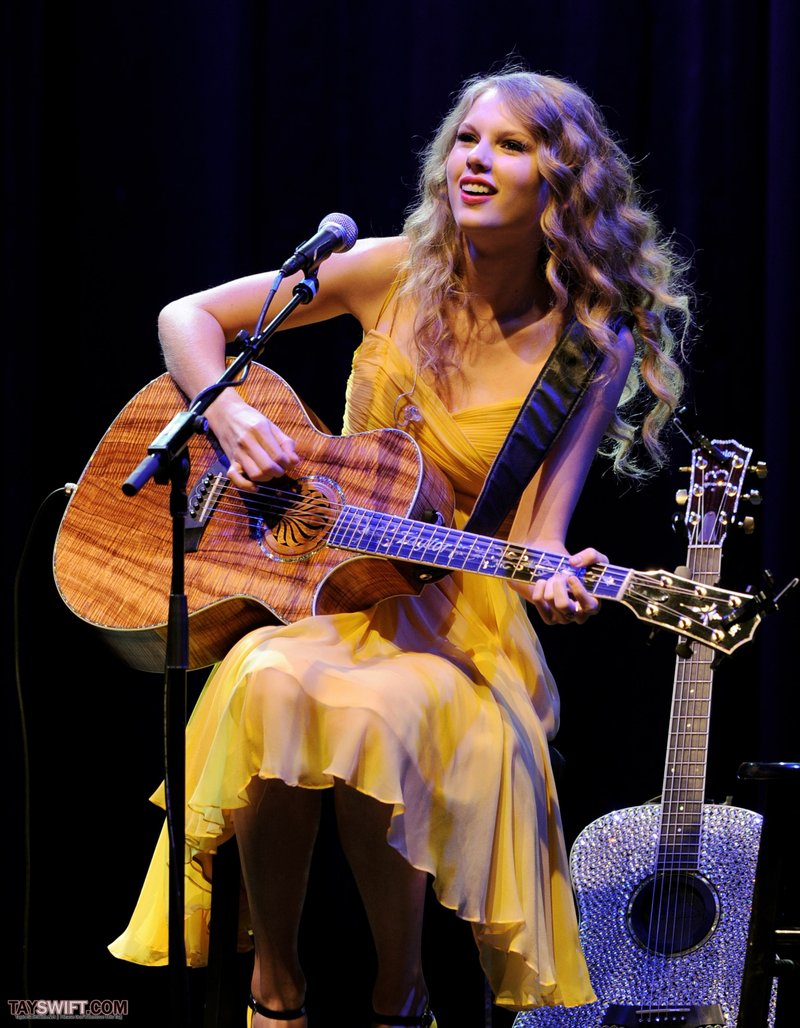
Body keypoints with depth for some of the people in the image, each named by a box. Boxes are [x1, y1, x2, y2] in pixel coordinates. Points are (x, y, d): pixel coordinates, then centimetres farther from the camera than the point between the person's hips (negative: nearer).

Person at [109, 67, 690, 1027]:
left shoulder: (595, 347, -3)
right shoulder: (395, 273, 1)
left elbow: (537, 529, -8)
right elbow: (187, 316, 7)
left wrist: (550, 579, -31)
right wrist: (230, 418, -12)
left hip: (456, 617, -2)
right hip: (320, 575, 2)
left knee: (366, 713, -36)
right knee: (271, 687, -34)